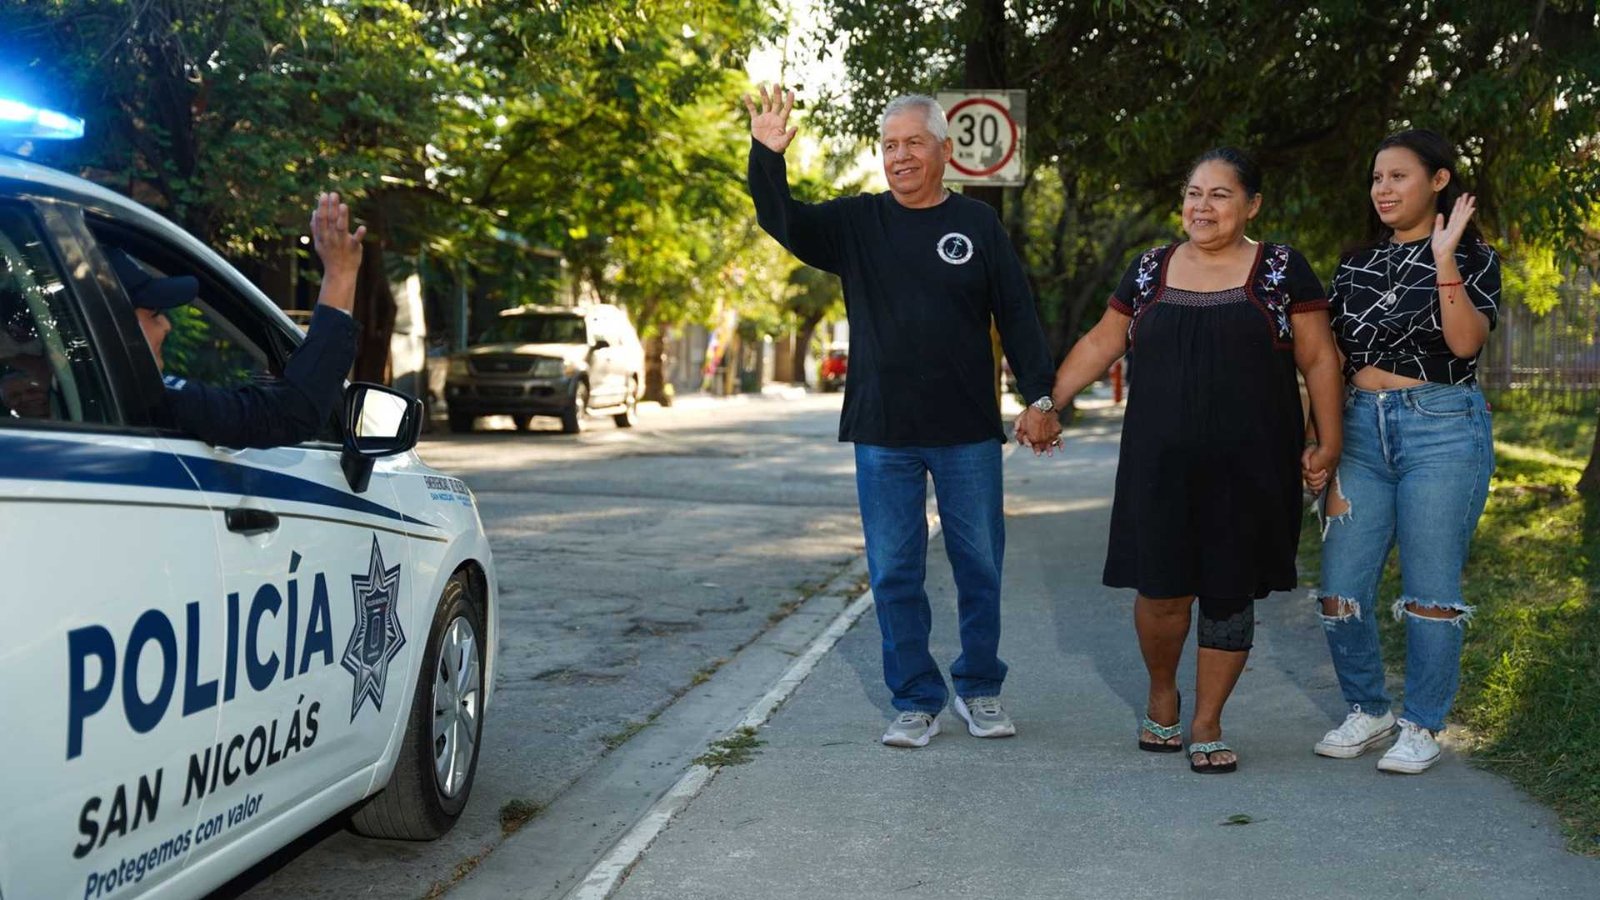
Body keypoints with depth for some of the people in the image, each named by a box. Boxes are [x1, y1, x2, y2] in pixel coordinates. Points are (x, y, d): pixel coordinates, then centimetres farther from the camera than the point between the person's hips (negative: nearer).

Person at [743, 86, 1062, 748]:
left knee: (980, 567, 8)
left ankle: (980, 691, 25)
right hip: (882, 436, 1)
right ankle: (916, 701, 17)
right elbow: (782, 221, -7)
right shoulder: (857, 223, 5)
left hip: (968, 433, 0)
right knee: (894, 574, 5)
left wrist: (1040, 398, -3)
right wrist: (767, 158, -25)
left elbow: (1018, 316, 4)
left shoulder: (977, 224, 3)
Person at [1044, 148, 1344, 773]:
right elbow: (1100, 344, 14)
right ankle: (1162, 695, 25)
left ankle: (1207, 724, 18)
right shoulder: (1150, 270, 10)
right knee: (1162, 589, -2)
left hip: (1248, 467, -1)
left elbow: (1318, 358, 3)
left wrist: (1329, 442, -2)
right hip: (1161, 464, 1)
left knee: (1229, 594, 4)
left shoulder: (1282, 269, 3)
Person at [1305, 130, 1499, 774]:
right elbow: (1329, 364, 14)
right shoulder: (1356, 267, 13)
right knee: (1341, 589, 1)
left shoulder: (1473, 259, 1)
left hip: (1443, 430, -4)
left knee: (1430, 590, -1)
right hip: (1362, 428, 4)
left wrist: (1445, 261, -23)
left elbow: (1465, 342, -16)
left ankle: (1422, 726, 13)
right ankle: (1367, 712, 20)